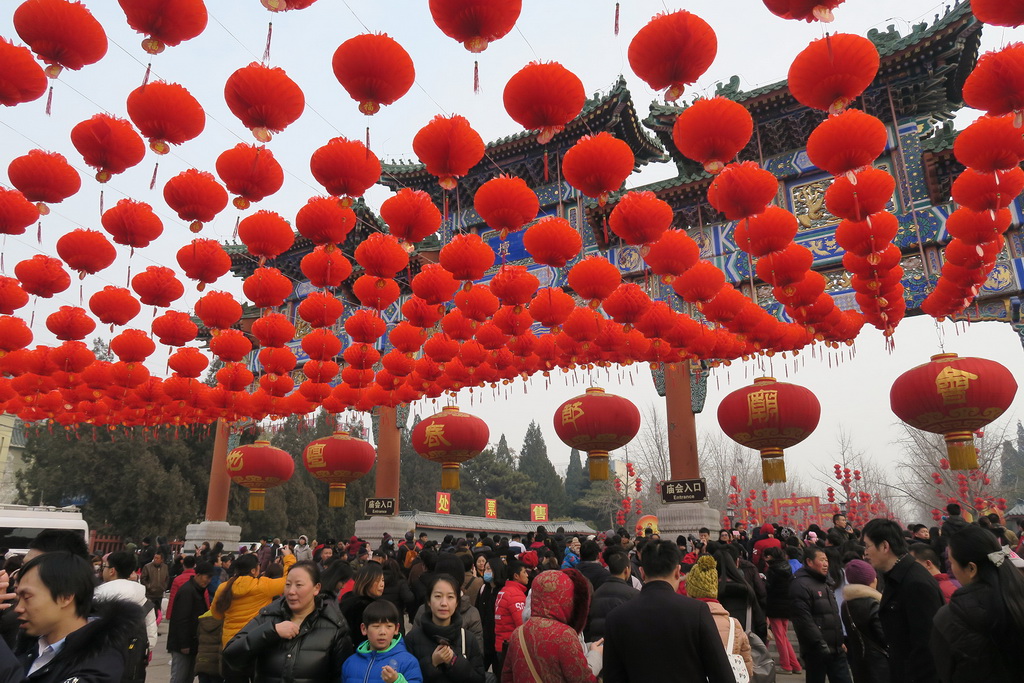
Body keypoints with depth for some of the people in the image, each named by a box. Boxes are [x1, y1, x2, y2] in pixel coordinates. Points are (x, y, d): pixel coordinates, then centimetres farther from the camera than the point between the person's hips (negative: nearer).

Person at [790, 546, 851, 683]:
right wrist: (821, 645, -20)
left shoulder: (825, 583, 17)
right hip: (817, 651, -8)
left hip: (836, 650, 8)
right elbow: (804, 621, -21)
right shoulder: (800, 585, -15)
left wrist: (840, 641, 19)